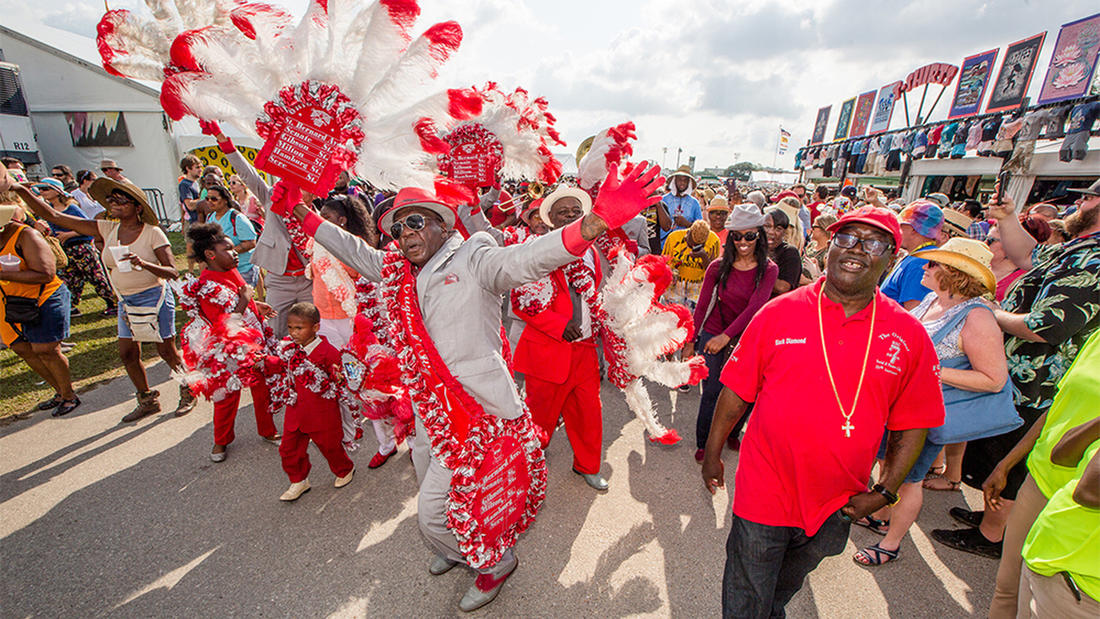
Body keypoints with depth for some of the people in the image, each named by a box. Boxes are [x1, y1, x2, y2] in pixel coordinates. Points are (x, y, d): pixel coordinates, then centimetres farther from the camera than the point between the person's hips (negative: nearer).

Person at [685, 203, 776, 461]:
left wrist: (726, 337, -27)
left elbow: (755, 306, -17)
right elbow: (702, 306, 0)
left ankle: (732, 435, 34)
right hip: (712, 335, 0)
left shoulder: (768, 270, -5)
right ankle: (703, 443, 17)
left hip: (747, 340, 1)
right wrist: (691, 342, 0)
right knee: (712, 391, -2)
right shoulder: (718, 267, -4)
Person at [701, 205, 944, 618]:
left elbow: (911, 425, 3)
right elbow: (736, 391, -5)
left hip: (835, 506, 3)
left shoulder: (909, 336, -6)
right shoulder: (779, 313, -11)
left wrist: (883, 492, -1)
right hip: (763, 493, -2)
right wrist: (713, 454, 0)